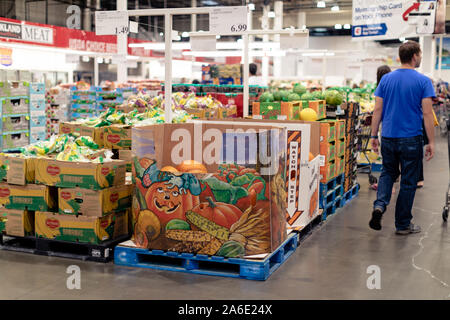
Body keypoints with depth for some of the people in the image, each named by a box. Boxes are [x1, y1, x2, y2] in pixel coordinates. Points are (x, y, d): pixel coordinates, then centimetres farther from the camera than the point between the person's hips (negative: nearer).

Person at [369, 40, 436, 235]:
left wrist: (374, 135, 10)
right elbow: (427, 113, -11)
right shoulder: (423, 82, -7)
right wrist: (431, 142, -6)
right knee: (408, 181, 8)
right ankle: (403, 224, 16)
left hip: (388, 137, 3)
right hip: (411, 139, -3)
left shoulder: (386, 79, 4)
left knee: (388, 173, 22)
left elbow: (377, 110, 3)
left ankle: (379, 205, -3)